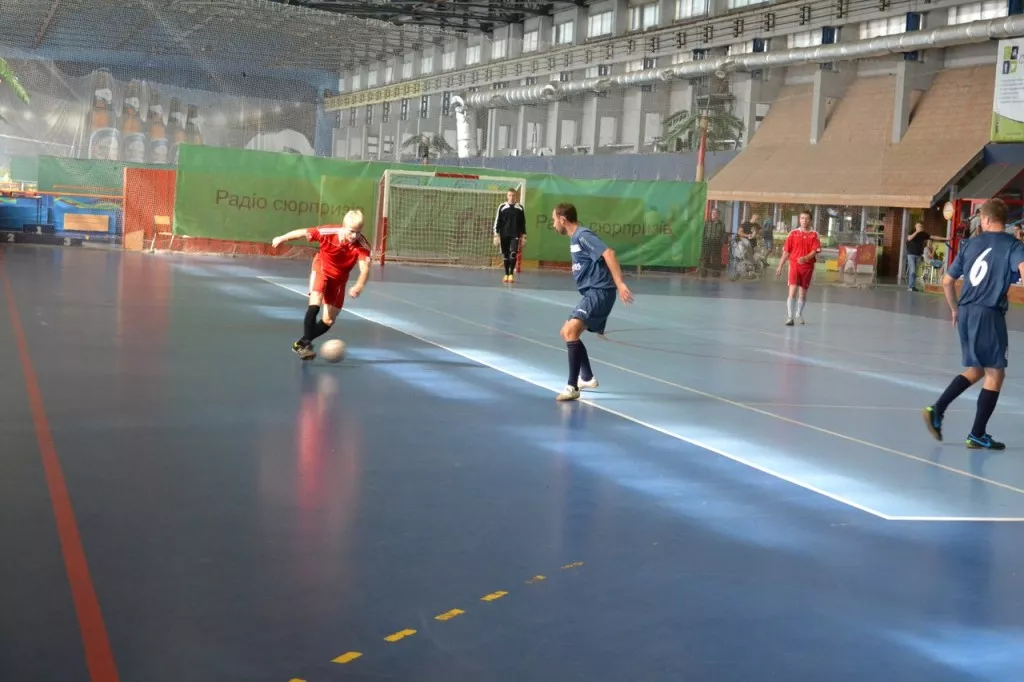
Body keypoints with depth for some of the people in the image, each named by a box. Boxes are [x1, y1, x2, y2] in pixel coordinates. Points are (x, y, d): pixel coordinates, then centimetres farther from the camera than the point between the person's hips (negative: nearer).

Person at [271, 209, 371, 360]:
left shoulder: (363, 245, -31)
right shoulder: (328, 233, -31)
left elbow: (365, 268, -43)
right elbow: (303, 233, -16)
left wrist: (359, 285, -64)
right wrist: (282, 239, -2)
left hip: (339, 279, 3)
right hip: (321, 269, -3)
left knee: (329, 321, 6)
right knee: (315, 305, -28)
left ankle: (301, 343, 25)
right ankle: (306, 343, -22)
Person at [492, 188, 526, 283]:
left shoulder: (520, 208, 3)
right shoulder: (502, 207, 1)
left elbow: (523, 223, 9)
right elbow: (497, 222, 2)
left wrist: (524, 236, 6)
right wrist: (496, 235, -4)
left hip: (515, 235, -1)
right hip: (504, 235, 1)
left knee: (513, 254, -16)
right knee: (505, 255, 5)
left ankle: (511, 274, -9)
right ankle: (506, 274, 14)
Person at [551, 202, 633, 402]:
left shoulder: (583, 235, -12)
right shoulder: (575, 238, 18)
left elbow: (608, 253, -25)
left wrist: (620, 283, -33)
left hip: (599, 291, -11)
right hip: (592, 293, 11)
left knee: (571, 330, -25)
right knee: (567, 332, 21)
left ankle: (572, 387, -26)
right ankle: (587, 377, 34)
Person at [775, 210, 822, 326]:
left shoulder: (814, 235, 1)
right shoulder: (793, 233, 3)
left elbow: (815, 251, -9)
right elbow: (786, 251, 5)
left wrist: (805, 258, -28)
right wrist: (780, 266, 3)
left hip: (807, 267, 1)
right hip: (794, 265, -1)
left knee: (803, 293, 11)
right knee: (792, 291, -15)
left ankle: (799, 314, 35)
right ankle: (789, 317, -14)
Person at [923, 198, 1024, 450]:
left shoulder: (971, 243, 11)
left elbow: (947, 281, 15)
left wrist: (955, 309, 28)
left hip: (965, 312, 5)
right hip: (989, 314, -5)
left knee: (975, 370, 20)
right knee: (994, 373, 6)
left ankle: (937, 409, 7)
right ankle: (977, 435, 5)